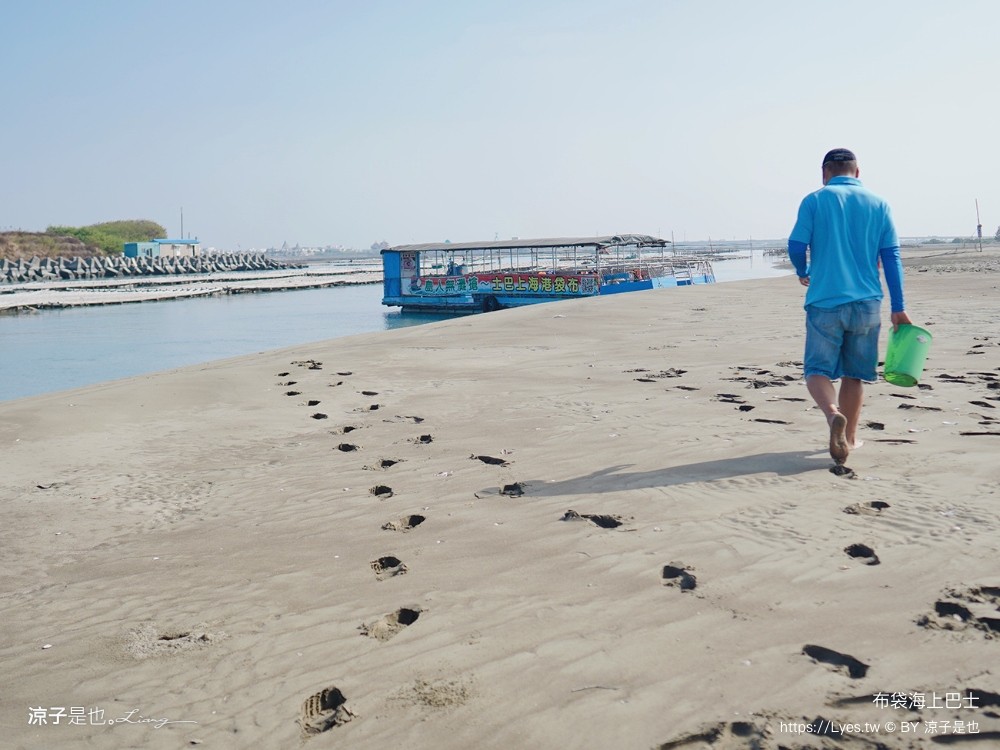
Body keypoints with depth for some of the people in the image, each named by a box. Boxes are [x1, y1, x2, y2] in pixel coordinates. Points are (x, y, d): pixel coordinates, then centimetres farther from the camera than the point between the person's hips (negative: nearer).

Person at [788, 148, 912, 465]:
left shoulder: (815, 200, 0)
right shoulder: (878, 204, 7)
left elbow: (796, 246, -7)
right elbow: (891, 258, 4)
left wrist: (803, 272, 15)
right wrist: (898, 307, 5)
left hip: (824, 301, -3)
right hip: (866, 303, 3)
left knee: (818, 369, 2)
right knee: (854, 374, 14)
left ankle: (833, 413, -26)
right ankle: (849, 437, 24)